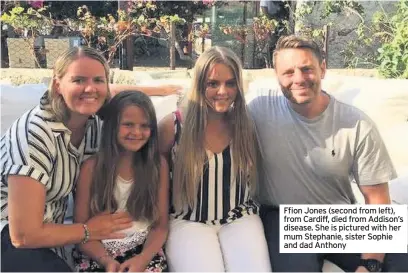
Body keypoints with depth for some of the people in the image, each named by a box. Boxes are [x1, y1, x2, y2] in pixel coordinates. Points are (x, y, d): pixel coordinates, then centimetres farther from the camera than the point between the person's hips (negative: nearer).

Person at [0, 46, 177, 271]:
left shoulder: (93, 121, -10)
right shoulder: (35, 134, -31)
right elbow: (24, 236, -29)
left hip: (45, 229, 7)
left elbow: (113, 92, 16)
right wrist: (89, 231, -17)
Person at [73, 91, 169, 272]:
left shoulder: (159, 165, -1)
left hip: (144, 251, 1)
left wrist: (143, 258, -15)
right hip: (98, 254, 0)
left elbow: (160, 225, 1)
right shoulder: (91, 167, -4)